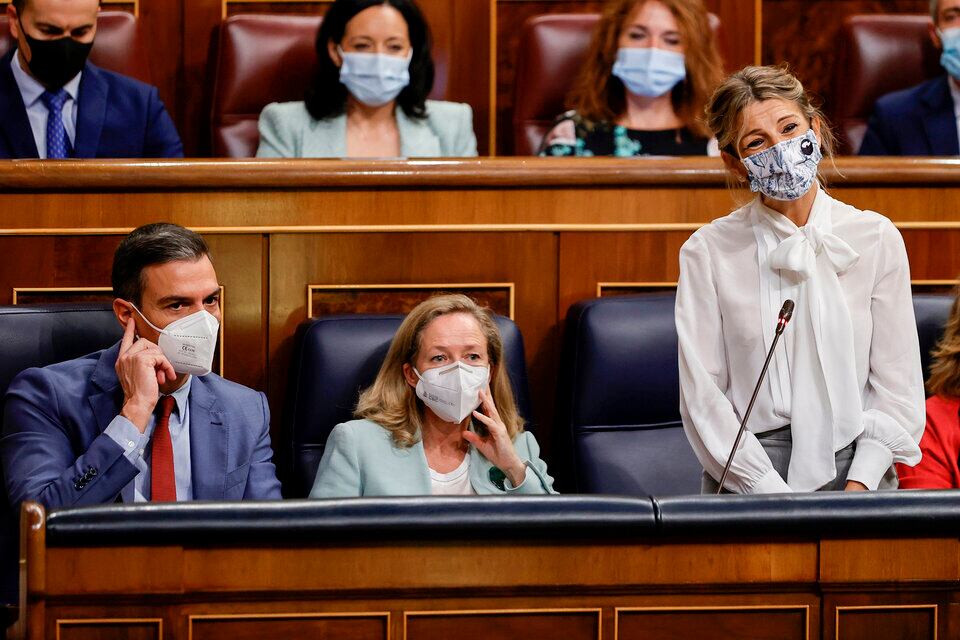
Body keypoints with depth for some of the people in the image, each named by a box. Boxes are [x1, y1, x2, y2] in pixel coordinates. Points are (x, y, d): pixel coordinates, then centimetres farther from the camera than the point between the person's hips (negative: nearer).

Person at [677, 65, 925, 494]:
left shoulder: (877, 239, 7)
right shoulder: (708, 252, 1)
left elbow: (896, 383, 5)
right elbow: (703, 395, -2)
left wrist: (859, 485, -8)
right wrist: (774, 494, -11)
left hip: (855, 463, 1)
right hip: (748, 476, -1)